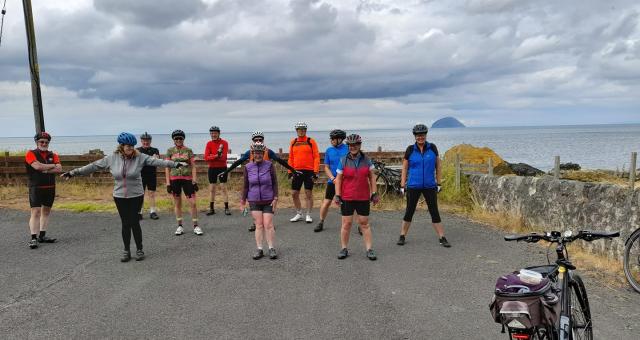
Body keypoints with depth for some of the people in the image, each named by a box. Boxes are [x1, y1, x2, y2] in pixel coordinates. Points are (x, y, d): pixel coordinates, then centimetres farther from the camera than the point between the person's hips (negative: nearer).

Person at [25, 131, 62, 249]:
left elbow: (59, 169, -4)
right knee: (35, 212, -10)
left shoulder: (53, 155, 11)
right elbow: (37, 166, -19)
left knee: (46, 211, 10)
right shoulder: (31, 154, -2)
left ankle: (42, 236, 18)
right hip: (35, 188, -5)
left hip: (50, 188, 5)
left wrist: (45, 169, -14)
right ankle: (33, 238, -11)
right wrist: (52, 165, -6)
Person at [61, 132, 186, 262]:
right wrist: (73, 172, 4)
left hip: (136, 196, -2)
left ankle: (139, 250, 16)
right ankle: (126, 251, 21)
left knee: (135, 222, 1)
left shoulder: (140, 157, -8)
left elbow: (156, 161, -16)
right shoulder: (112, 158, -3)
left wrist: (175, 164, -26)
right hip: (119, 197, 2)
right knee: (125, 223, 8)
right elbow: (93, 166, 2)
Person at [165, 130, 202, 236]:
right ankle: (180, 226, 19)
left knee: (193, 203, -4)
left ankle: (196, 226, 7)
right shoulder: (170, 151, 4)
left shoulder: (188, 150, 3)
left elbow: (193, 167, 3)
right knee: (177, 203, 8)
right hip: (174, 179, 1)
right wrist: (168, 183, 0)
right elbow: (167, 167, 6)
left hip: (187, 179, -1)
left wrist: (194, 181, -4)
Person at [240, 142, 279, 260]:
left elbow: (275, 183, -1)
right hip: (254, 201, 1)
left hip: (268, 201, -1)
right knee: (258, 225, 2)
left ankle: (271, 248, 10)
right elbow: (245, 185, 8)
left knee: (268, 225, -2)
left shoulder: (269, 165, -4)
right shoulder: (248, 167, 1)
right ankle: (259, 249, 9)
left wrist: (275, 198, -6)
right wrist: (243, 200, 9)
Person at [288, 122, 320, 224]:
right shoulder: (293, 142, 10)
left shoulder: (311, 141, -1)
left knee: (308, 193, 1)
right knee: (294, 193, 5)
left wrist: (315, 172, -11)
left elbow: (316, 157, -4)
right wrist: (290, 171, 7)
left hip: (309, 171, -4)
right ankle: (299, 214, 21)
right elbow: (291, 158, 14)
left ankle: (308, 215, 12)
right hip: (297, 171, 4)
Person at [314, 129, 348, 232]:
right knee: (326, 202, 2)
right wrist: (333, 178, -10)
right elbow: (326, 167, 5)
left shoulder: (348, 149, -4)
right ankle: (321, 222, 20)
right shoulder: (329, 150, 4)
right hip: (332, 181, 2)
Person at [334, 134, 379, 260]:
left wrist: (374, 193, 3)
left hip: (363, 198, 1)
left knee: (364, 223, 6)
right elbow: (338, 179, 0)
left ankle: (369, 249, 11)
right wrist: (337, 195, -6)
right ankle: (344, 249, 16)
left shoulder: (366, 159, 2)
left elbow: (372, 177, 8)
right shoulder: (343, 160, -2)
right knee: (346, 223, 5)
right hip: (347, 198, -1)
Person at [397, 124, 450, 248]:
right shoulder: (410, 149, -2)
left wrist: (438, 183, 4)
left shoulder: (432, 148, 0)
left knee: (435, 212, 4)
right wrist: (402, 186, 0)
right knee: (409, 212, 6)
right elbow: (404, 168, 3)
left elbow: (438, 166, 7)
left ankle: (442, 238, 10)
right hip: (413, 186, 0)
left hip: (430, 186, 1)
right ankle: (402, 236, 18)